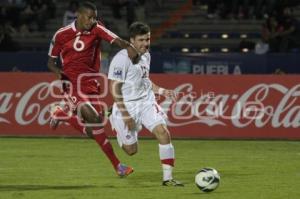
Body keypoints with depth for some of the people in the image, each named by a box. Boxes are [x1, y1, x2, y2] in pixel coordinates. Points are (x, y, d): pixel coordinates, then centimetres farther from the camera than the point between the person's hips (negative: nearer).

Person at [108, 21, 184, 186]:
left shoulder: (146, 55, 9)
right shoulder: (122, 58, -16)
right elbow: (114, 88, -16)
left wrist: (162, 91, 9)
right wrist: (125, 115, -19)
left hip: (146, 102, 6)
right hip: (126, 106, -6)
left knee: (163, 132, -18)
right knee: (131, 150, 1)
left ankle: (167, 178, -13)